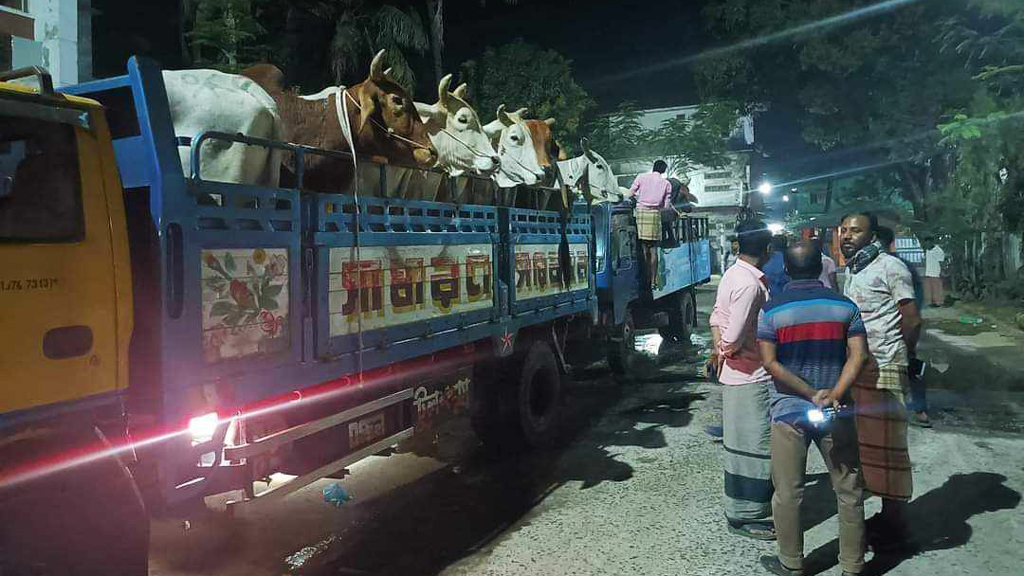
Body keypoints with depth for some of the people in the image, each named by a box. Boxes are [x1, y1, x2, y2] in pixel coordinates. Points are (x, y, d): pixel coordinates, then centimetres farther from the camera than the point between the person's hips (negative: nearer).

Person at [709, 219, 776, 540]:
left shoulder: (734, 274, 8)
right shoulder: (750, 283, -22)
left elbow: (717, 316, 10)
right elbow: (735, 337, -24)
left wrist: (718, 349, -1)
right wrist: (723, 351, -5)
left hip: (737, 373, 10)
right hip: (750, 376, -10)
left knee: (743, 443, 19)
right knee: (754, 446, 0)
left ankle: (745, 508, 33)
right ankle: (743, 516, 11)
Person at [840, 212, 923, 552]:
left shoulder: (890, 268, -10)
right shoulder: (852, 272, 16)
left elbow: (912, 320, -11)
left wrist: (902, 355, 2)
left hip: (883, 370, -8)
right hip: (857, 370, 8)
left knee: (886, 445, -1)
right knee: (866, 443, 14)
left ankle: (895, 526, 11)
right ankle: (887, 514, 27)